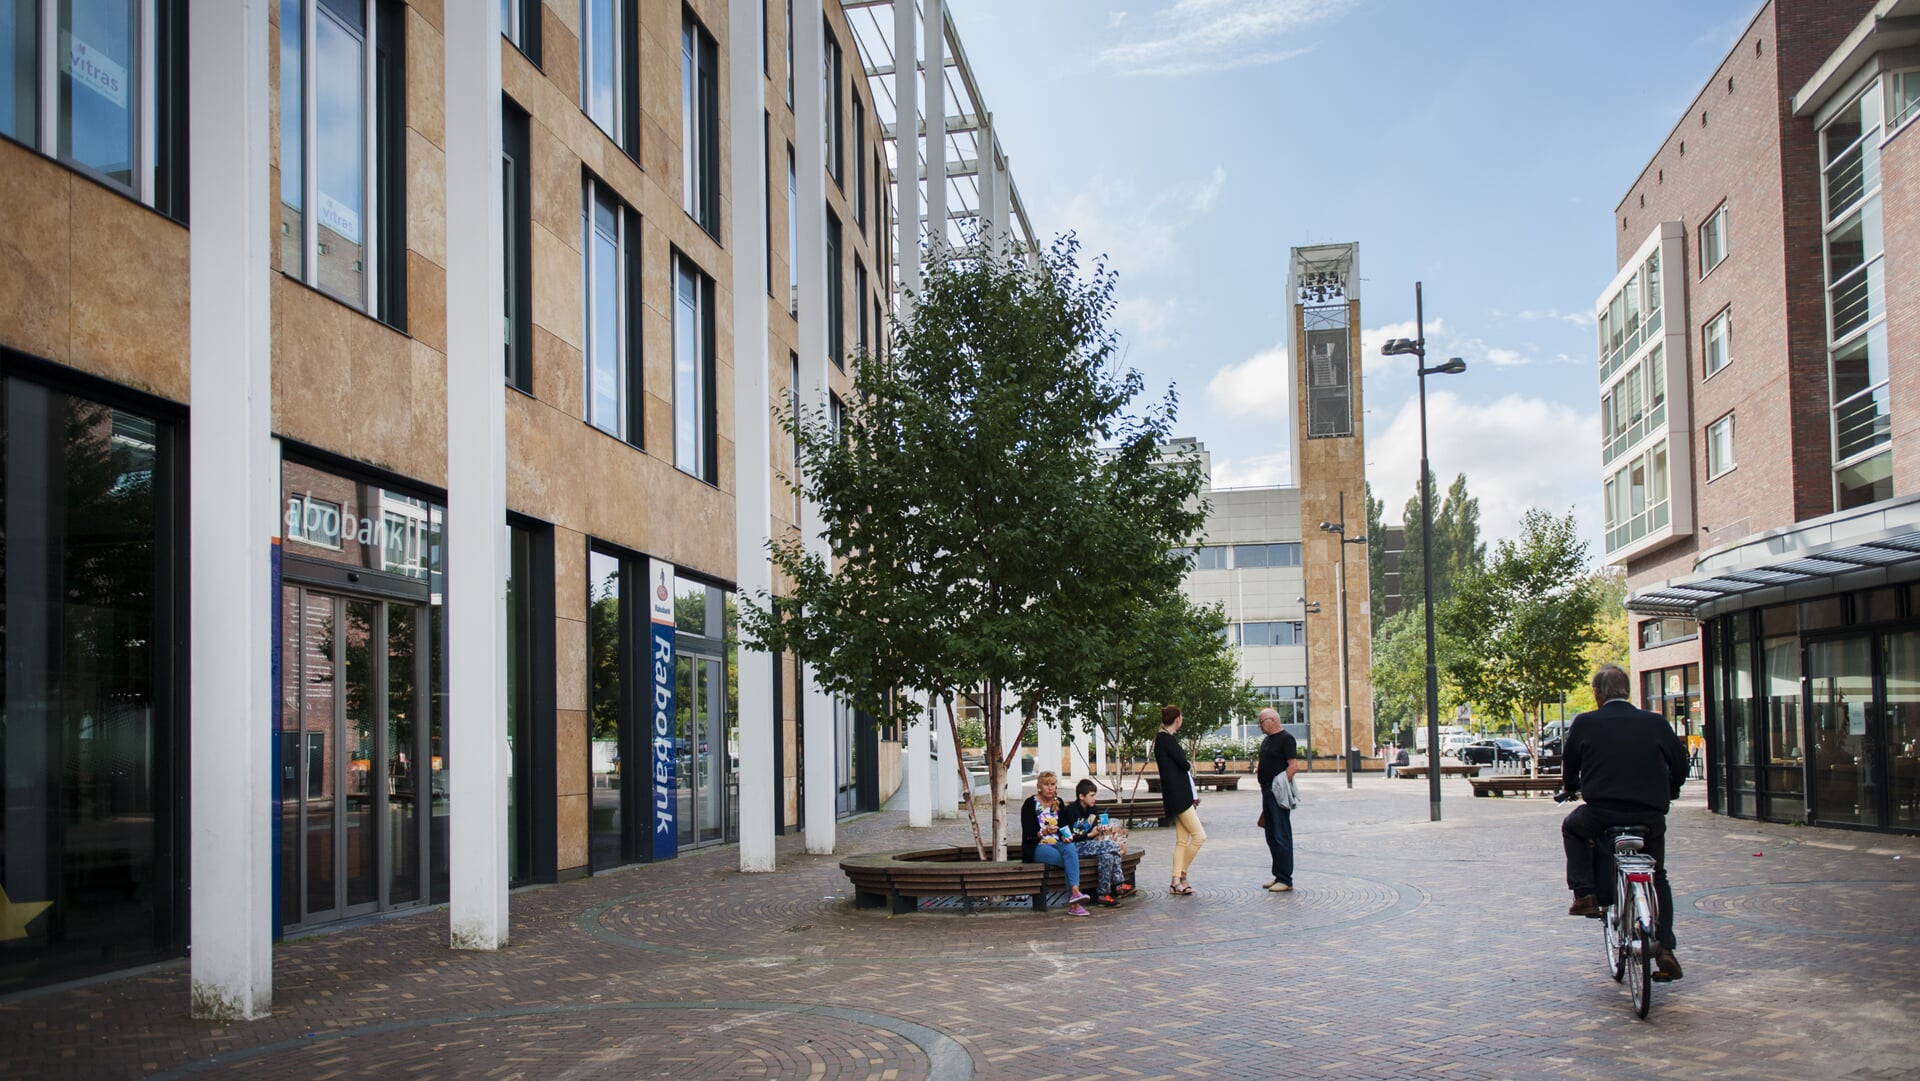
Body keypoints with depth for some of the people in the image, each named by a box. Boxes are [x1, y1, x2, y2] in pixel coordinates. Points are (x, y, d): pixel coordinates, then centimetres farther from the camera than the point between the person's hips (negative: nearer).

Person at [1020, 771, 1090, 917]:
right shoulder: (1030, 804, -4)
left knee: (1070, 849, -33)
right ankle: (1074, 904, -30)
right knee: (1072, 861, -29)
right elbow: (1027, 835, -8)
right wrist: (1044, 832, -26)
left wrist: (1065, 837, -7)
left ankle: (1074, 893, -45)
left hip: (1056, 844, 4)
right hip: (1036, 847, -4)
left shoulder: (1058, 803, 13)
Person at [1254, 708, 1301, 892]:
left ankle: (1285, 880, -4)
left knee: (1281, 837, -7)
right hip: (1267, 792, 10)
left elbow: (1294, 766, -18)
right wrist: (1259, 771, 13)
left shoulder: (1286, 738, -11)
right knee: (1271, 837, 13)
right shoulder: (1267, 741, 17)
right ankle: (1278, 875, 20)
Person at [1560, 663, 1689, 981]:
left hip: (1601, 813, -2)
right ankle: (1665, 950, 10)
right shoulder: (1656, 723, 4)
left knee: (1572, 827, 31)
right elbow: (1680, 765, 12)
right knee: (1658, 878, 21)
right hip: (1650, 816, 2)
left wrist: (1572, 787, 33)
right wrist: (1666, 794, 32)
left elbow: (1569, 767, 11)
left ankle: (1584, 894, 16)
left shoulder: (1584, 723, 0)